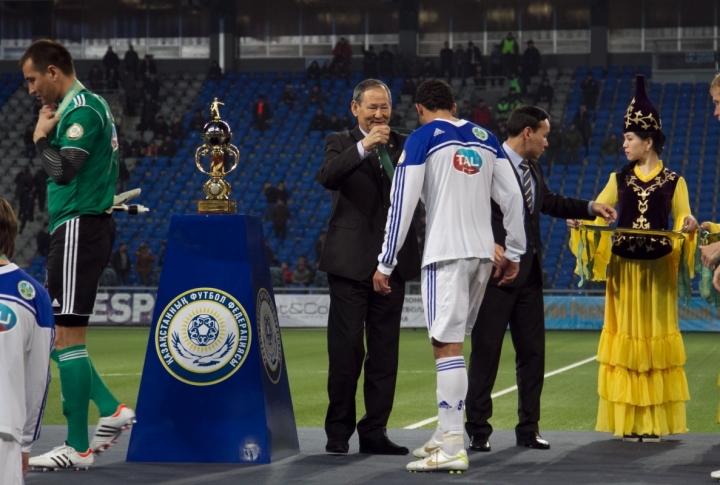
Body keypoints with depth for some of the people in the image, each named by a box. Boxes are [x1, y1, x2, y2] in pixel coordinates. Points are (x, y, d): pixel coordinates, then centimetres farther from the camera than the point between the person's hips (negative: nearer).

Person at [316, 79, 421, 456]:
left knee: (385, 352, 5)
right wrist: (363, 147, -28)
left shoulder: (404, 145, 13)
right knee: (346, 350, -2)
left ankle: (375, 432, 10)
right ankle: (338, 431, 7)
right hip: (350, 260, -3)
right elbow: (327, 177, -18)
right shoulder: (341, 143, 3)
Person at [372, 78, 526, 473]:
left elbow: (402, 203, -7)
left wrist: (385, 264, -3)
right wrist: (513, 252, 20)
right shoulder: (485, 139, 13)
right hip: (483, 252, 6)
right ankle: (446, 435, 23)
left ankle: (452, 449, -14)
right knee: (451, 343, 17)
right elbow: (512, 197, 11)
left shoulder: (422, 138, -2)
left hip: (446, 253, -6)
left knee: (447, 346, -9)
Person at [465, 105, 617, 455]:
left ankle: (528, 428, 17)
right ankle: (478, 429, 4)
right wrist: (489, 244, -29)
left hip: (529, 274, 8)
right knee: (485, 351, -2)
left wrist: (591, 207, 27)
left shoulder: (533, 169, 15)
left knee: (532, 352, 9)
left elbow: (549, 202, 32)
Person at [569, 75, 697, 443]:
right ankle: (628, 422, 5)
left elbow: (683, 219, -2)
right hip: (624, 267, 2)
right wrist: (578, 220, -18)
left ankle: (655, 421, 4)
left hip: (658, 269, -2)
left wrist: (688, 225, -24)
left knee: (656, 339, 0)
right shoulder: (619, 179, 8)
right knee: (626, 339, 1)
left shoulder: (673, 182, 2)